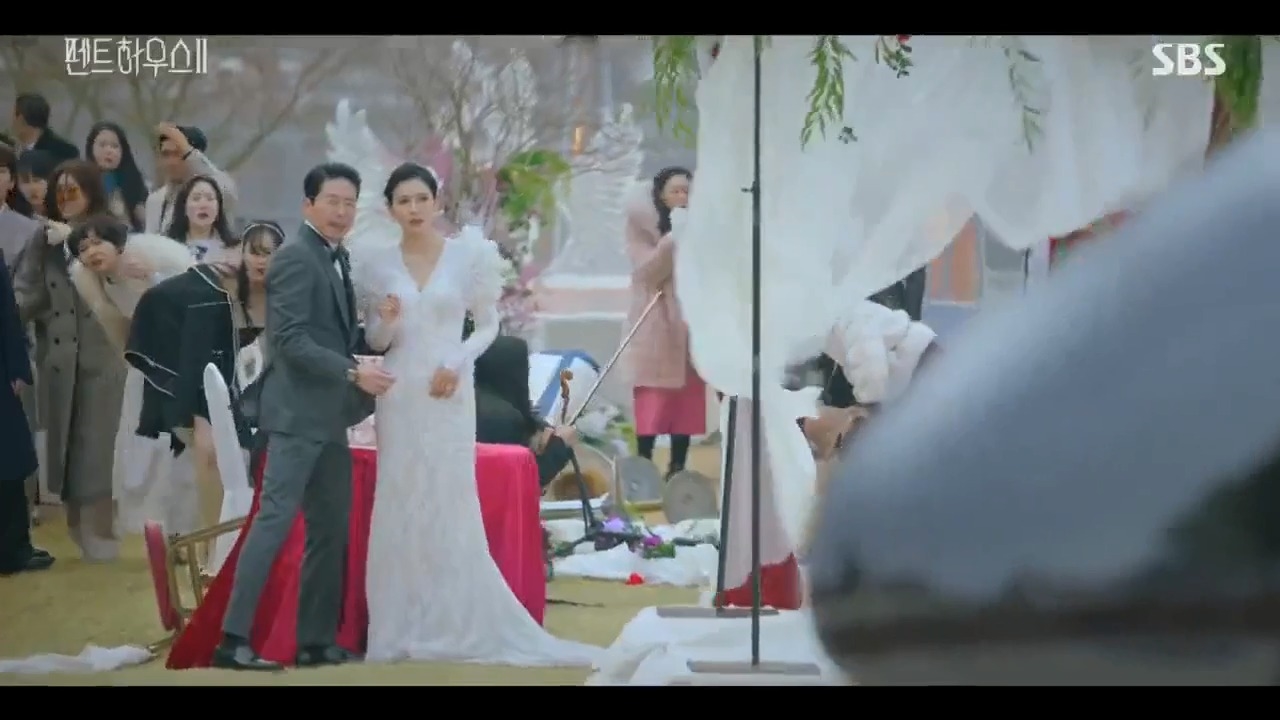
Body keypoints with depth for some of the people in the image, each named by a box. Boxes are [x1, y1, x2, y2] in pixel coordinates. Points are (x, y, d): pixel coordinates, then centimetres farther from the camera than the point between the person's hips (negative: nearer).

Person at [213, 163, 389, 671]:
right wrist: (353, 373, -22)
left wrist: (357, 390, 8)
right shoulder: (295, 257, -12)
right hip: (297, 413, -9)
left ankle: (317, 639, 14)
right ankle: (233, 639, -11)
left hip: (327, 415, 9)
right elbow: (291, 341, -20)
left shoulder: (338, 258, 16)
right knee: (275, 519, -12)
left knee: (330, 528, 10)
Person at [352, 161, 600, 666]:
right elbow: (375, 341, 10)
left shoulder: (468, 255, 1)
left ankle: (459, 625, 4)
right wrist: (386, 321, -12)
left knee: (451, 505, -2)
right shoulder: (376, 265, 5)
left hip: (449, 394, -2)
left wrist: (457, 363, -10)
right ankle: (401, 630, 7)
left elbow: (488, 325, 6)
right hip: (399, 396, 2)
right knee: (399, 506, 2)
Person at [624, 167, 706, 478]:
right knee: (653, 398, -8)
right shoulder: (644, 228, -1)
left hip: (692, 321, 4)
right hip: (657, 324, -4)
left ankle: (678, 467, 9)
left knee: (688, 397, 3)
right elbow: (648, 273, -11)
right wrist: (673, 241, -21)